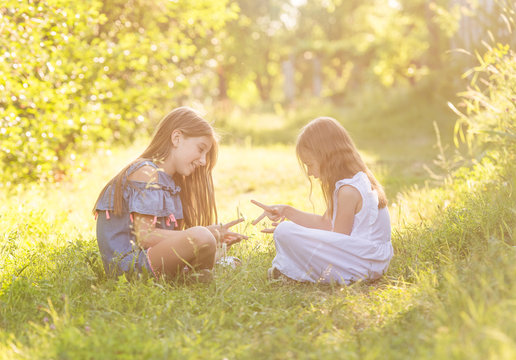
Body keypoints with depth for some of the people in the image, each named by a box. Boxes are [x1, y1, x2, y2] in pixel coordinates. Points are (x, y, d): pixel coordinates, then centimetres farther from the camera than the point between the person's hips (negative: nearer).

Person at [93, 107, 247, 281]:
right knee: (200, 236, -32)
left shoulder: (169, 180, 19)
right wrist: (204, 235, -17)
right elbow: (144, 236, -20)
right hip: (127, 264, -10)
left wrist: (216, 237, -1)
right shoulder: (146, 172, -10)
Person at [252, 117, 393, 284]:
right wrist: (286, 211, 9)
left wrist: (286, 230, -7)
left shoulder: (348, 190, -20)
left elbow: (338, 240, -15)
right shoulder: (358, 180, 12)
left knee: (285, 232, -21)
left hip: (361, 266, -11)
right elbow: (326, 223, 15)